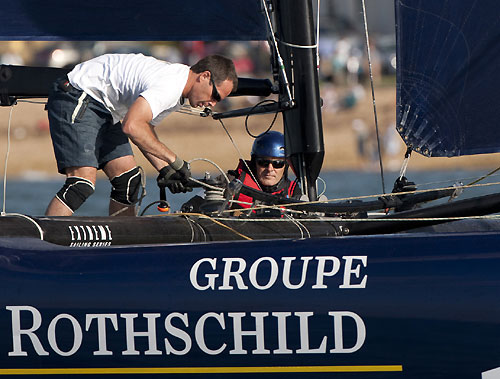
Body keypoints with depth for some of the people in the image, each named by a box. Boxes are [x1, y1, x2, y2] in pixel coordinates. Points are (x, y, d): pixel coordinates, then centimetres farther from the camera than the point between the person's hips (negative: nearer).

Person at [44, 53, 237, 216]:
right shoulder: (169, 85, -23)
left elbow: (145, 131, 17)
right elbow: (132, 126, -33)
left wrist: (164, 170, 2)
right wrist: (174, 160, -24)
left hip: (101, 109, 11)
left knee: (129, 180, 5)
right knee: (83, 182, -21)